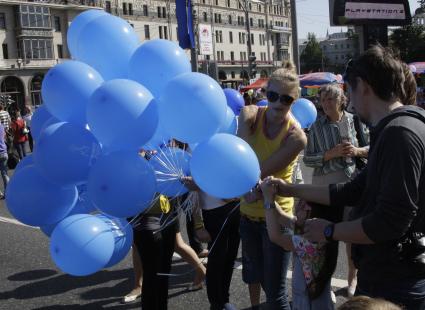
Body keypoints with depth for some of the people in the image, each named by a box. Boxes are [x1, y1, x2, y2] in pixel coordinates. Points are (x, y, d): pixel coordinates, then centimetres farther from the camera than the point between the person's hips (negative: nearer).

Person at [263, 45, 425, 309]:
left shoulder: (400, 133, -23)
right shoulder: (393, 131, 10)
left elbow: (390, 222, -27)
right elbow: (354, 191, 14)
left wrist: (329, 231, -13)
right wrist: (291, 190, 17)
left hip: (394, 286, -8)